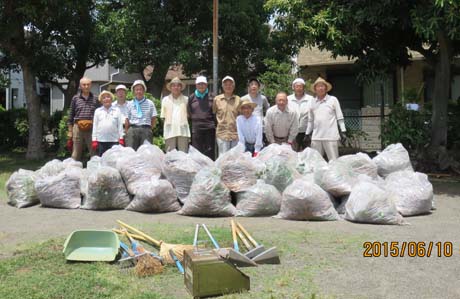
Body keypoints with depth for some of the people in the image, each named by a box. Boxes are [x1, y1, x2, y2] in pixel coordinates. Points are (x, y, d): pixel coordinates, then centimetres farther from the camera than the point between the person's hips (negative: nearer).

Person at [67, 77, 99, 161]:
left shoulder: (95, 99, 10)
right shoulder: (75, 98, 10)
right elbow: (71, 115, 11)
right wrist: (70, 131, 6)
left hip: (92, 128, 0)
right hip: (78, 128, 0)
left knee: (94, 153, 1)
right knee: (76, 154, 3)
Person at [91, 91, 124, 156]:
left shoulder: (117, 110, 6)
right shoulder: (97, 111, 11)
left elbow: (120, 125, 6)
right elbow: (95, 126, 10)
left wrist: (121, 138, 0)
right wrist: (94, 140, 3)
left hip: (114, 140, -1)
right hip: (101, 140, 2)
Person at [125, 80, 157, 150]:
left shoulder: (150, 103, 8)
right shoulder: (130, 104, 11)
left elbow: (153, 119, 9)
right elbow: (127, 120, 12)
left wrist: (149, 129, 5)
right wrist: (127, 132, 5)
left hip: (146, 129, -1)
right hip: (133, 129, 1)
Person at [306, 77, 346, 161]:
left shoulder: (333, 100, 2)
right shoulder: (312, 102, 12)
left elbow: (340, 117, 3)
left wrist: (343, 131, -3)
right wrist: (307, 134, 17)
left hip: (331, 136, -4)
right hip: (316, 137, 4)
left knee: (333, 160, -3)